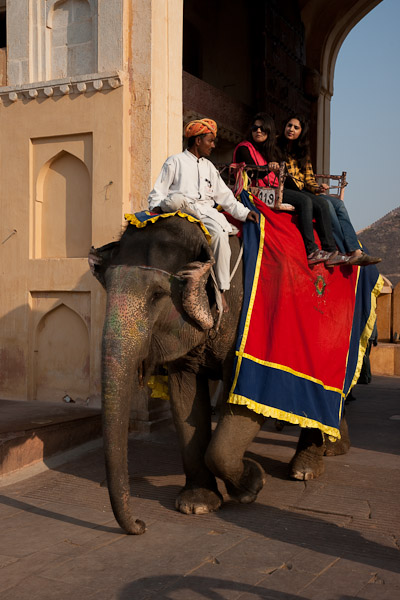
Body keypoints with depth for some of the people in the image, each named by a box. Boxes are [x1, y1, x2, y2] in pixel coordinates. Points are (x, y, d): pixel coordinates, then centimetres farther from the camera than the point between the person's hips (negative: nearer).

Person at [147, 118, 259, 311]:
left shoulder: (209, 167, 27)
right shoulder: (175, 161, 12)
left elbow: (224, 195, 25)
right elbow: (158, 192, 6)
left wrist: (244, 213, 14)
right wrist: (157, 206, -14)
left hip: (206, 212, 4)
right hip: (179, 212, -3)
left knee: (220, 235, -29)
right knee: (176, 199, -40)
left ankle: (220, 290, -24)